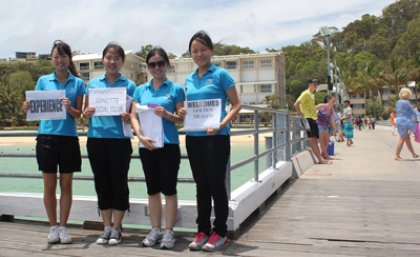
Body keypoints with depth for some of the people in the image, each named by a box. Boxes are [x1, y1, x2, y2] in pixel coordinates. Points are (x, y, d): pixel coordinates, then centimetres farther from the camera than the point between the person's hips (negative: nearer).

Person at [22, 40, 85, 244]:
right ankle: (53, 227, 17)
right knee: (49, 185, 5)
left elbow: (78, 114, 1)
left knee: (66, 185, 5)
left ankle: (63, 227, 16)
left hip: (68, 138, 0)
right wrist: (28, 108, -14)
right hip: (47, 136, 1)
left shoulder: (78, 83, 5)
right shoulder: (43, 81, 7)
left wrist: (69, 108, -19)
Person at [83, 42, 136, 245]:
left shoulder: (129, 85, 3)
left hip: (119, 140, -3)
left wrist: (128, 118, -20)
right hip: (96, 139, 3)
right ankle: (106, 227, 21)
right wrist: (87, 113, -10)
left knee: (119, 184, 3)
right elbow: (85, 113, 12)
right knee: (102, 184, 9)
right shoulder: (93, 84, 10)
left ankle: (116, 228, 16)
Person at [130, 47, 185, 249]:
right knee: (152, 189, 10)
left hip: (169, 144, -3)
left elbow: (182, 118, 1)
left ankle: (169, 231, 11)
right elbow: (133, 117, 5)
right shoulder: (140, 90, 11)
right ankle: (155, 229, 21)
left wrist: (167, 114, -18)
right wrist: (141, 136, -11)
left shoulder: (175, 89, 2)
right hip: (147, 145, 3)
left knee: (169, 188, 0)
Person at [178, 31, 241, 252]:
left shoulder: (221, 74, -4)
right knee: (201, 186, 11)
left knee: (216, 185, 1)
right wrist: (183, 113, -3)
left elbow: (236, 105, -7)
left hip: (216, 137, -5)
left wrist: (221, 124, -21)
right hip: (193, 137, 5)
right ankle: (203, 231, 21)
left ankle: (220, 233, 14)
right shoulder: (189, 79, 12)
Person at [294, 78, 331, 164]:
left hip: (313, 119, 10)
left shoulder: (312, 95, 21)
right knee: (312, 139, -12)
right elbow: (296, 104, -18)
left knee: (315, 139, 7)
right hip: (308, 119, -9)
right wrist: (301, 115, -16)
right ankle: (321, 159, -17)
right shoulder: (306, 93, -8)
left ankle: (321, 159, 7)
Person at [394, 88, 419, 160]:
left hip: (399, 121, 9)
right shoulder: (405, 102, -14)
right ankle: (397, 155, -4)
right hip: (404, 122, -9)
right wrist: (415, 118, 10)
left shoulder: (398, 102, 12)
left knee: (407, 139, 15)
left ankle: (414, 154, 25)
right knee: (402, 139, -5)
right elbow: (413, 111, -8)